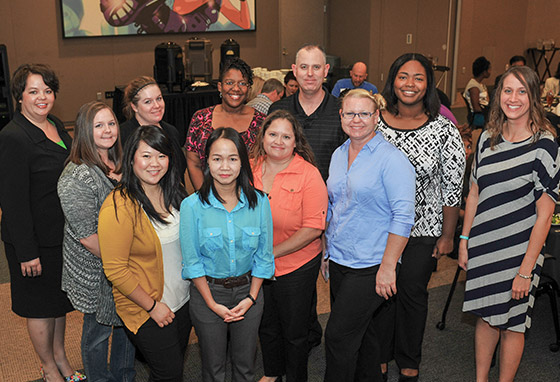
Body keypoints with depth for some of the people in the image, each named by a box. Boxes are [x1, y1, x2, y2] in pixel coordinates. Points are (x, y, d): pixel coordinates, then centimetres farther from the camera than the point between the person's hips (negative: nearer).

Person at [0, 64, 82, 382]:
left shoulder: (56, 126, 5)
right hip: (36, 240, -8)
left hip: (64, 233, 8)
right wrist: (26, 252, -21)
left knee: (60, 298, 21)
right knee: (41, 305, 10)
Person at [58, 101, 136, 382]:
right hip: (95, 272, -7)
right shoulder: (77, 177, -21)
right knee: (98, 329, 12)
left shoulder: (119, 164, 4)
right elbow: (86, 235, -23)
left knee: (128, 324, 21)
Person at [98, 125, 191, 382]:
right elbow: (115, 270, -21)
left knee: (178, 361, 20)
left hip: (182, 301, 7)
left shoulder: (173, 193, 0)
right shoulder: (119, 207, -23)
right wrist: (153, 305, -16)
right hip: (145, 311, -7)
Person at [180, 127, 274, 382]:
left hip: (248, 290, 2)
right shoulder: (192, 206, -14)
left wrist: (251, 297, -6)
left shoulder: (259, 202, -8)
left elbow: (264, 255, -1)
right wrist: (213, 304, -9)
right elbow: (192, 261, -9)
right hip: (208, 291, -1)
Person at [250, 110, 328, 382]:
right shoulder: (249, 168, -3)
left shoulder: (308, 175, -16)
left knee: (294, 331, 12)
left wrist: (271, 253, -17)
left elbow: (313, 228, -18)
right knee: (266, 326, 23)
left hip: (297, 267, -4)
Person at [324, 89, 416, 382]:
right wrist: (327, 250, 16)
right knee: (360, 332, 17)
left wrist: (388, 267, -19)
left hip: (370, 266, -7)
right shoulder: (339, 155, 9)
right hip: (339, 260, 7)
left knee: (338, 335, -4)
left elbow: (403, 217, -18)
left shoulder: (391, 159, -14)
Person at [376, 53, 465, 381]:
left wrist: (447, 236, -4)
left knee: (413, 293, 12)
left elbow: (453, 189, -6)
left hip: (422, 231, -1)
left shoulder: (444, 130, -11)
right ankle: (380, 355, 37)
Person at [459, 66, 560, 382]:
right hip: (483, 248, 5)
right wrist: (464, 242, 8)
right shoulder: (488, 139, 3)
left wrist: (526, 270, -15)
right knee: (485, 314, 17)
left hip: (519, 251, -5)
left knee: (512, 323, 10)